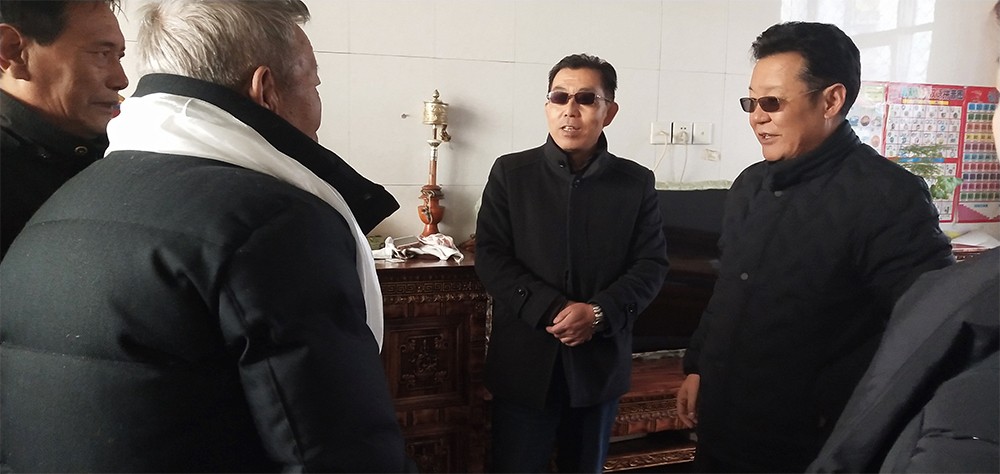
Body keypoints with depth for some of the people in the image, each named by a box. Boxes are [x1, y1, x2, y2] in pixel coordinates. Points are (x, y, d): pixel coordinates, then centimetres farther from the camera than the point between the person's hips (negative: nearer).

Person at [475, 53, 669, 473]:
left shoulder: (636, 182, 3)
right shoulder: (510, 173, -1)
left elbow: (651, 264, -1)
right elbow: (491, 257, -6)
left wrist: (599, 313, -17)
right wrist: (551, 311, -19)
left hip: (600, 361, 2)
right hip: (524, 361, -1)